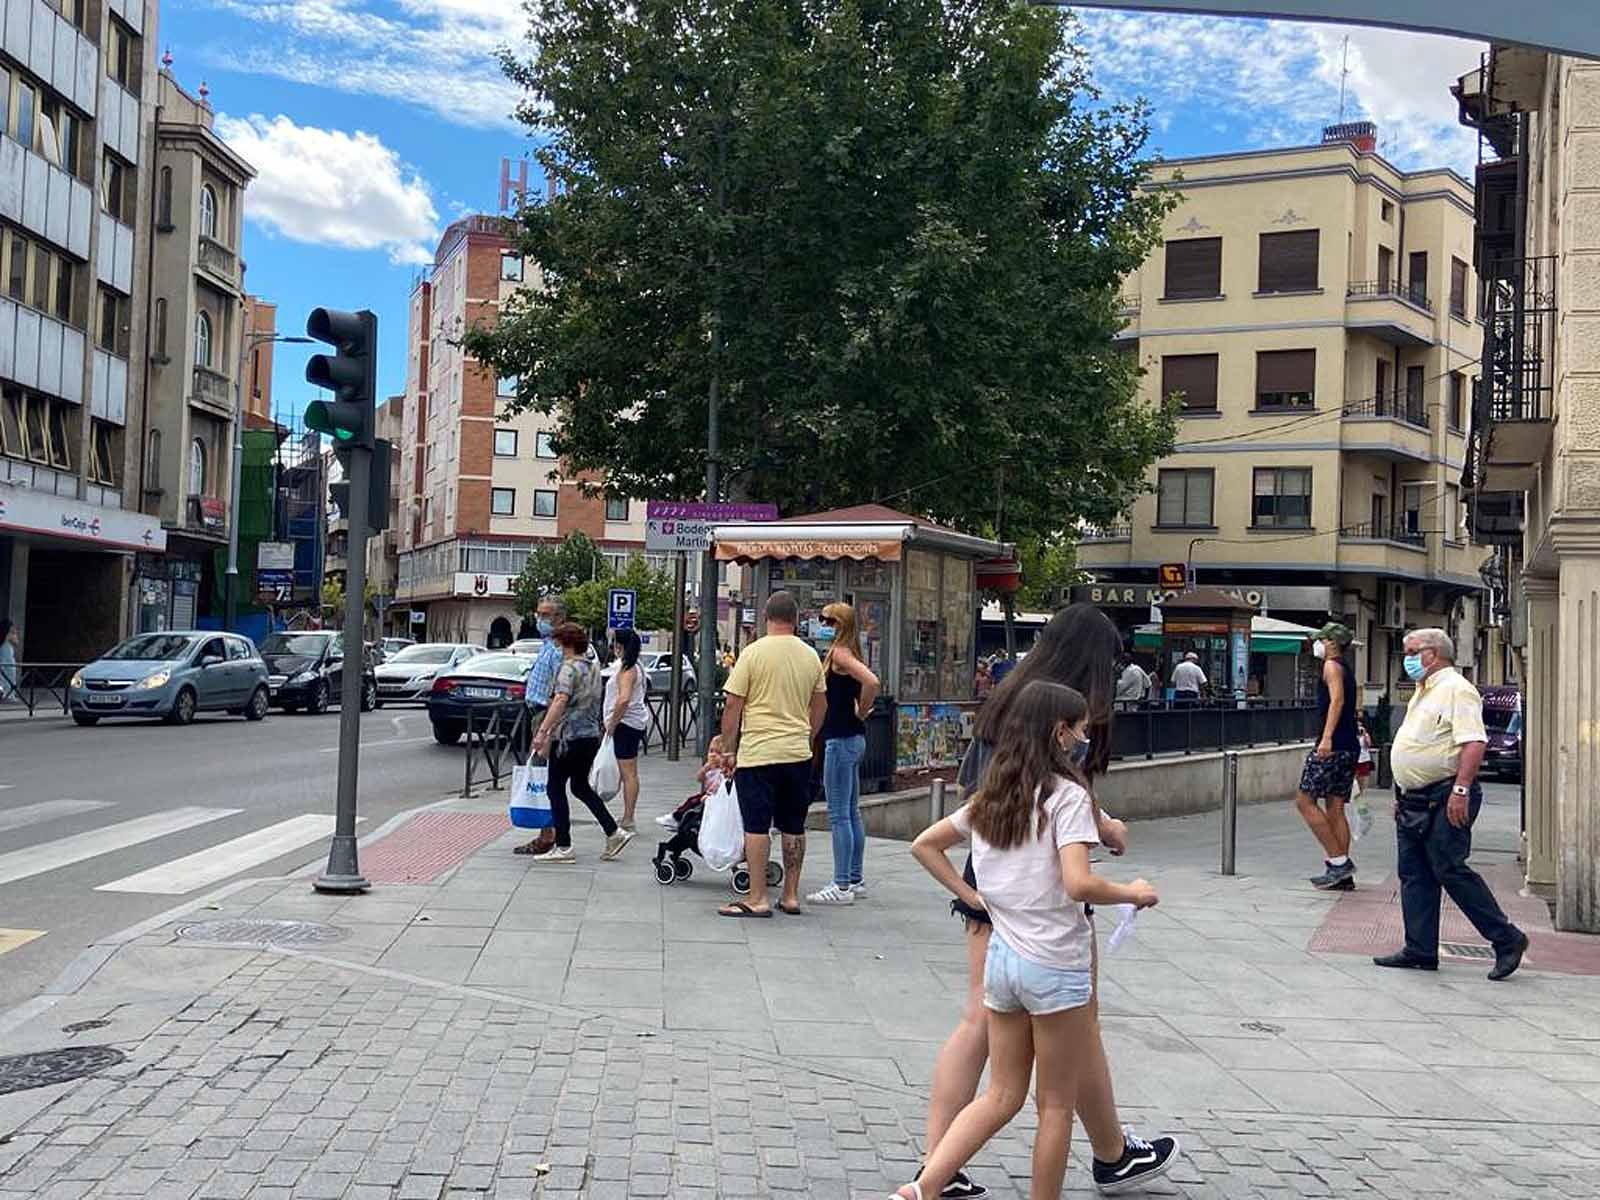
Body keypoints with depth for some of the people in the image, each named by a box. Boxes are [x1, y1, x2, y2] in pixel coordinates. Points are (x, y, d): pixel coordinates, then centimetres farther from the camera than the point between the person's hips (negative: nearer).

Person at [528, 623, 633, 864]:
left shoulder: (569, 668, -11)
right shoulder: (594, 669, 15)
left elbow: (561, 701, -24)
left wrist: (543, 731, -27)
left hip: (569, 736, -8)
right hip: (592, 735, 9)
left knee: (556, 789, 2)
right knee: (581, 786, 20)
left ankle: (563, 846, 2)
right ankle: (614, 832, 13)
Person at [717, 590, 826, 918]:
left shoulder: (754, 653, -7)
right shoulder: (811, 656, 6)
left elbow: (732, 705, -7)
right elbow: (820, 705, 17)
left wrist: (727, 749, 2)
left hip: (757, 753, -5)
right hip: (798, 753, 5)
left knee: (757, 826, -1)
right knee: (794, 827, 11)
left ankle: (757, 899, 1)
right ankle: (791, 896, 17)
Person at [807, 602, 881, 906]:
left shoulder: (840, 653, -13)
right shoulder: (845, 653, 14)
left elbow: (871, 682, -28)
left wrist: (860, 712, -14)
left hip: (841, 740, -10)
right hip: (852, 739, 10)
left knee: (839, 815, -6)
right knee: (851, 813, 14)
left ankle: (842, 886, -3)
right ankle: (855, 881, 21)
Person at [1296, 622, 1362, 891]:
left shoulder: (1332, 665, -7)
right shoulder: (1346, 668, 21)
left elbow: (1337, 700, -22)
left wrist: (1327, 737, -31)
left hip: (1333, 745, -9)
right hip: (1350, 746, 9)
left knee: (1305, 800, -6)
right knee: (1335, 808, 8)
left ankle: (1338, 861, -9)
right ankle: (1343, 875, 7)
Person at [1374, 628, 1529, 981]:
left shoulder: (1456, 690, -11)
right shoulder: (1422, 693, 20)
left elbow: (1474, 743, -21)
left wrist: (1461, 790, -28)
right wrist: (1402, 794, 23)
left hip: (1444, 800, -10)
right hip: (1414, 801, 10)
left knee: (1450, 870, -10)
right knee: (1413, 874, 8)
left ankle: (1507, 939, 2)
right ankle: (1420, 950, 13)